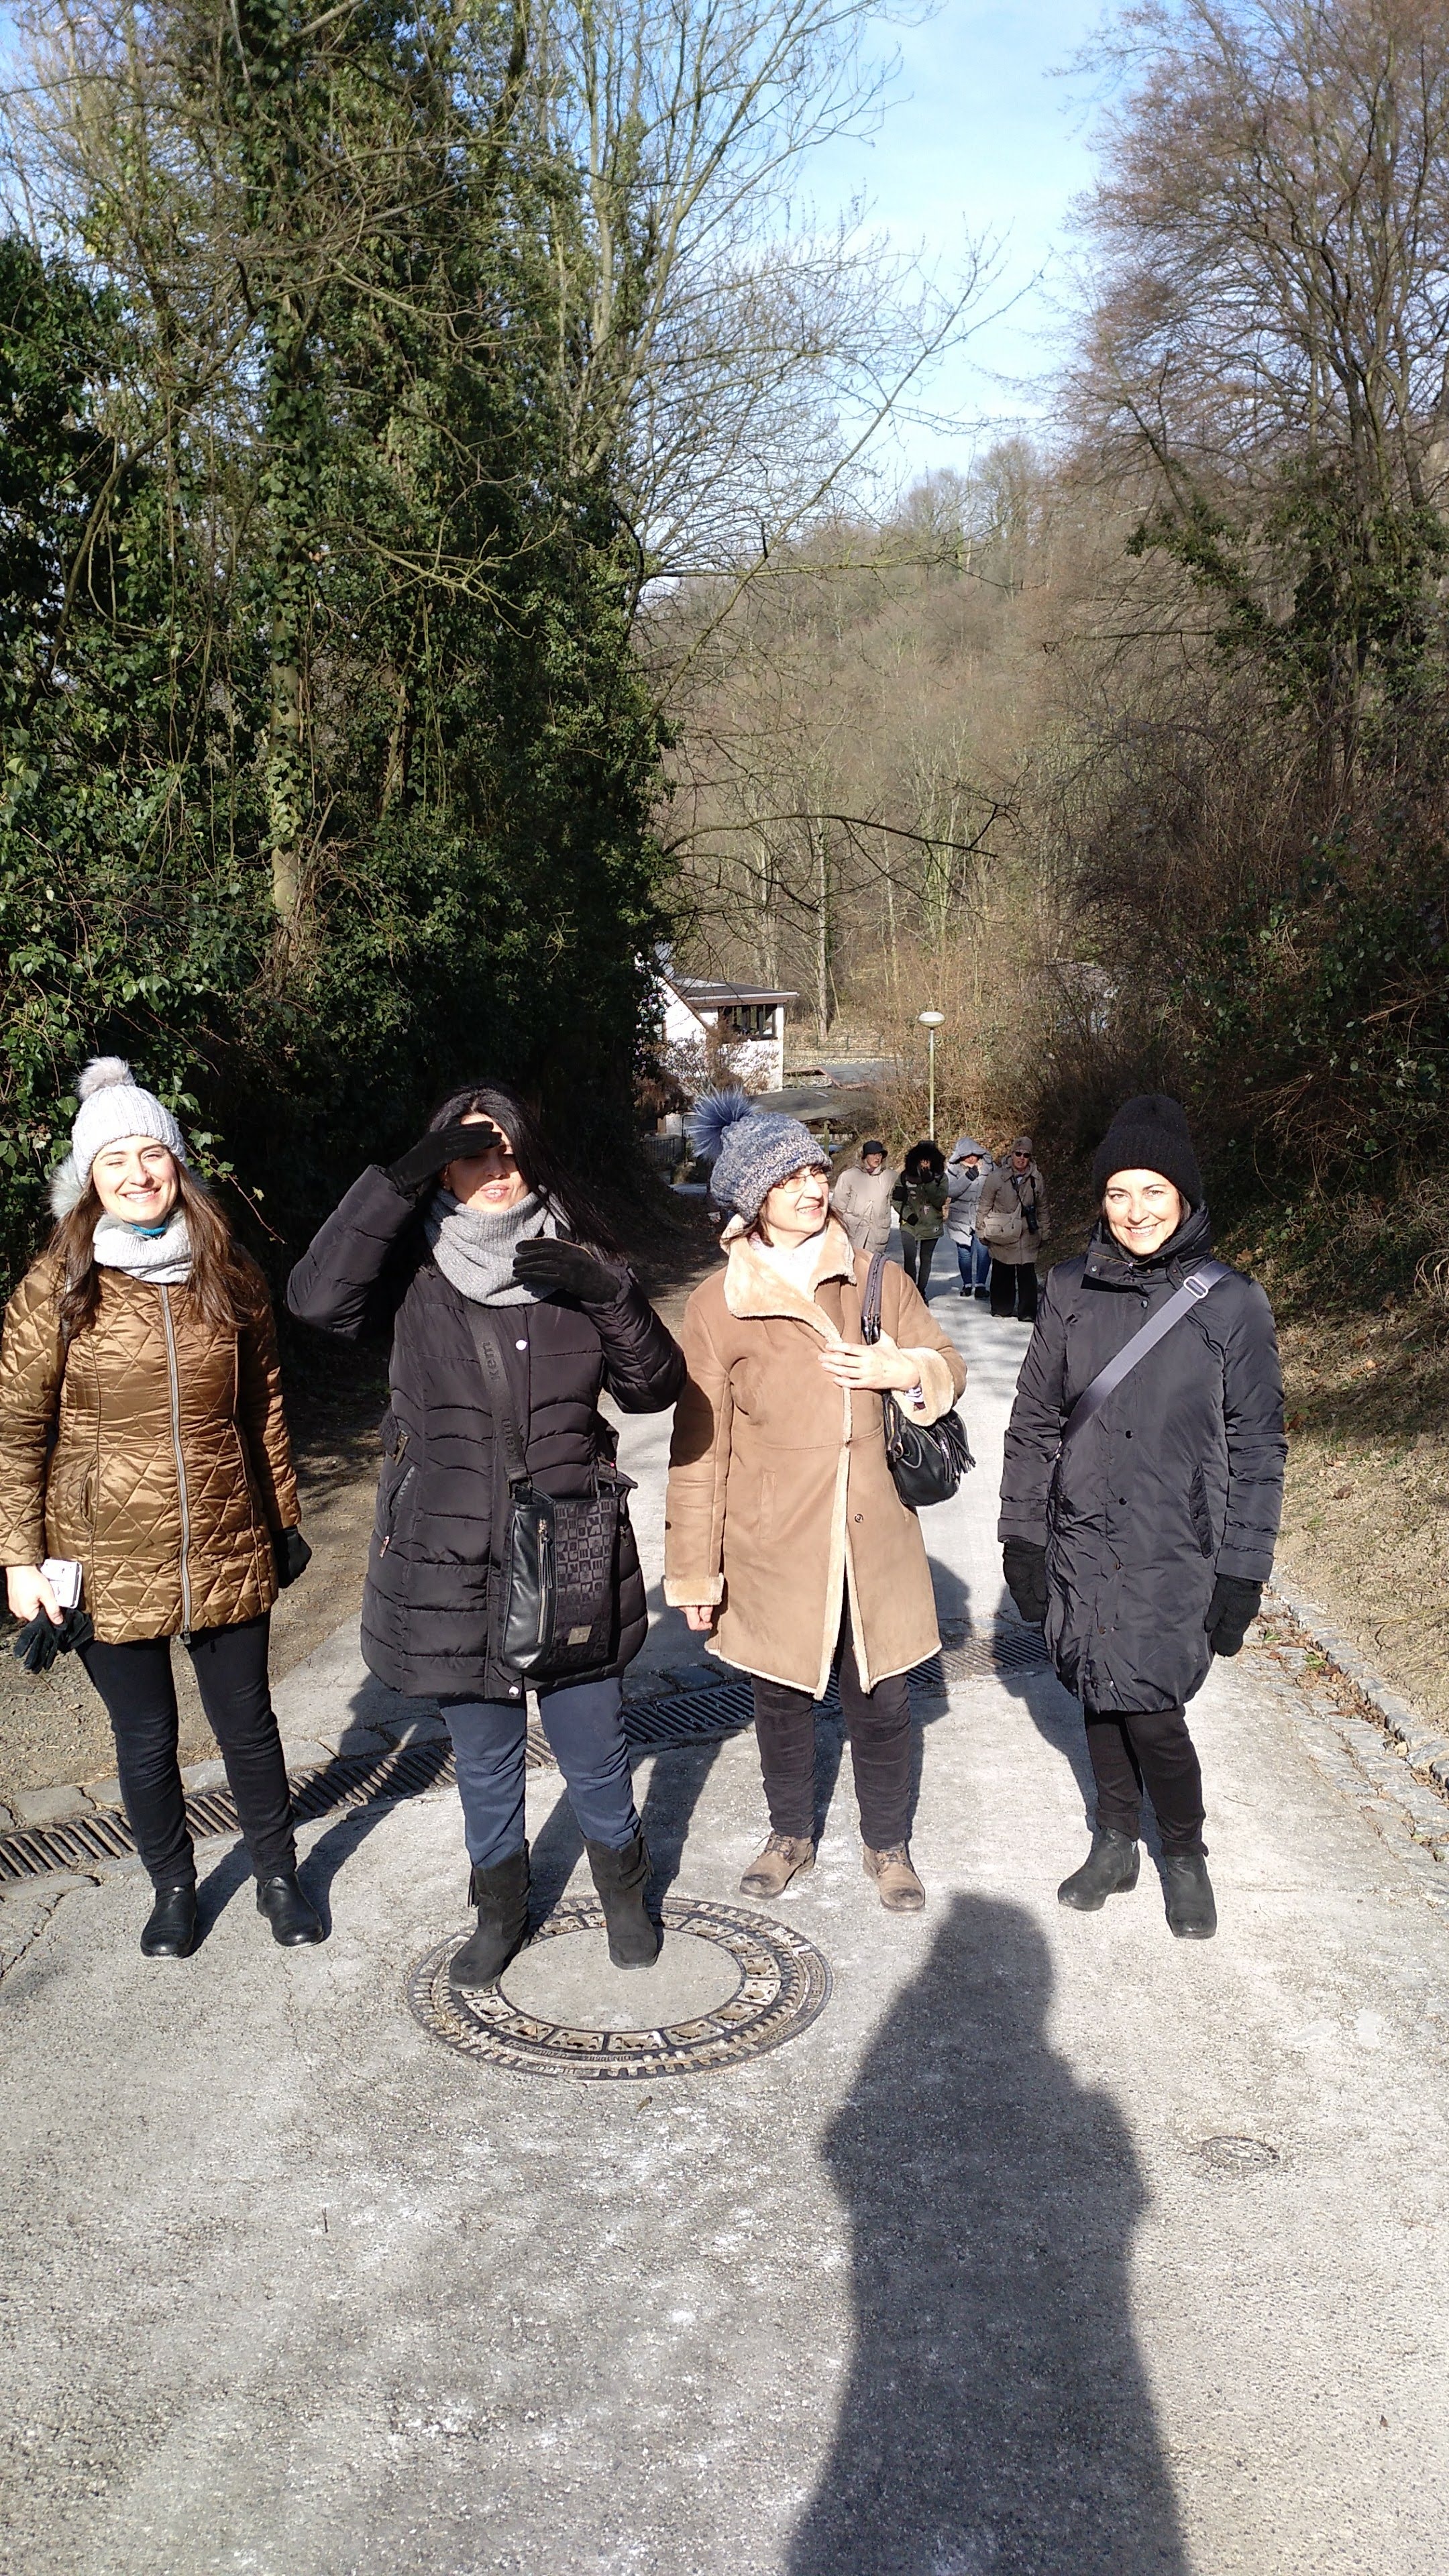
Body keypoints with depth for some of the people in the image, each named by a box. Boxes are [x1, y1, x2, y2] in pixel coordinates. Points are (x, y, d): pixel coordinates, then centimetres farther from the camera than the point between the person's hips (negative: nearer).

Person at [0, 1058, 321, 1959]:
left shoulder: (230, 1275, 0)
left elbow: (265, 1405, 8)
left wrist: (284, 1518, 10)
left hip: (227, 1548, 1)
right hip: (107, 1562, -1)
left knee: (247, 1723, 13)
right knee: (146, 1737, 13)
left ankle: (278, 1873, 35)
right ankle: (174, 1884, 36)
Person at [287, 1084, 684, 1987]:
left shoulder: (576, 1259, 0)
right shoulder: (417, 1267, -4)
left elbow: (655, 1386, -2)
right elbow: (319, 1296, -24)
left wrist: (610, 1293, -18)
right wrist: (400, 1178, -26)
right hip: (452, 1564, 0)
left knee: (596, 1757, 12)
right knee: (485, 1761, 17)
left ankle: (625, 1895, 40)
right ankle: (501, 1912, 42)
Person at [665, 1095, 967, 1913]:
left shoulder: (877, 1277, 1)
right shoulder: (719, 1304, -5)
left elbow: (948, 1369, 9)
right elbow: (698, 1446, -3)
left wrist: (899, 1371, -15)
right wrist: (695, 1569, -2)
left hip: (873, 1535, 1)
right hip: (772, 1545, -1)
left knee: (883, 1699, 11)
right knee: (783, 1698, 16)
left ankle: (888, 1844, 34)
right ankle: (792, 1835, 39)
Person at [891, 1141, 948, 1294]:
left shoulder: (940, 1177, -3)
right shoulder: (906, 1176, -3)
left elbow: (940, 1201, -13)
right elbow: (895, 1199, 3)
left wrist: (929, 1182, -23)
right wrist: (907, 1214, -11)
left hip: (931, 1225, 1)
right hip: (910, 1224, -1)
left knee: (926, 1259, 11)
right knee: (909, 1258, -13)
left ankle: (921, 1291, 25)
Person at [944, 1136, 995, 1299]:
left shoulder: (988, 1166, -1)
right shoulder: (953, 1168, -4)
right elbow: (950, 1191, -17)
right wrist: (968, 1177, -25)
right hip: (961, 1217, 0)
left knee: (984, 1250, -10)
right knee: (964, 1252, 8)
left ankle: (981, 1285, 1)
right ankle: (967, 1284, 23)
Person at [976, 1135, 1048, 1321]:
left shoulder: (1037, 1179, 2)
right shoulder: (997, 1177, -7)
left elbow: (1042, 1208, 13)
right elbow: (984, 1205, 0)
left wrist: (1044, 1233, 15)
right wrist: (982, 1231, 2)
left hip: (1028, 1235, 1)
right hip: (1001, 1235, -1)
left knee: (1027, 1274, -5)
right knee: (1002, 1272, 8)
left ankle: (1027, 1312, 0)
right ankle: (1002, 1307, 23)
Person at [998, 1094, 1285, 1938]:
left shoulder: (1233, 1304, -8)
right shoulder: (1072, 1292, -1)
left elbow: (1258, 1447, -4)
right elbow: (1035, 1422, 6)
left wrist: (1242, 1574, -6)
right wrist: (1023, 1537, 4)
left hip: (1176, 1554, -3)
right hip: (1082, 1546, 3)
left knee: (1152, 1711, -5)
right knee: (1102, 1701, 14)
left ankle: (1186, 1856, 22)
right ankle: (1115, 1846, 36)